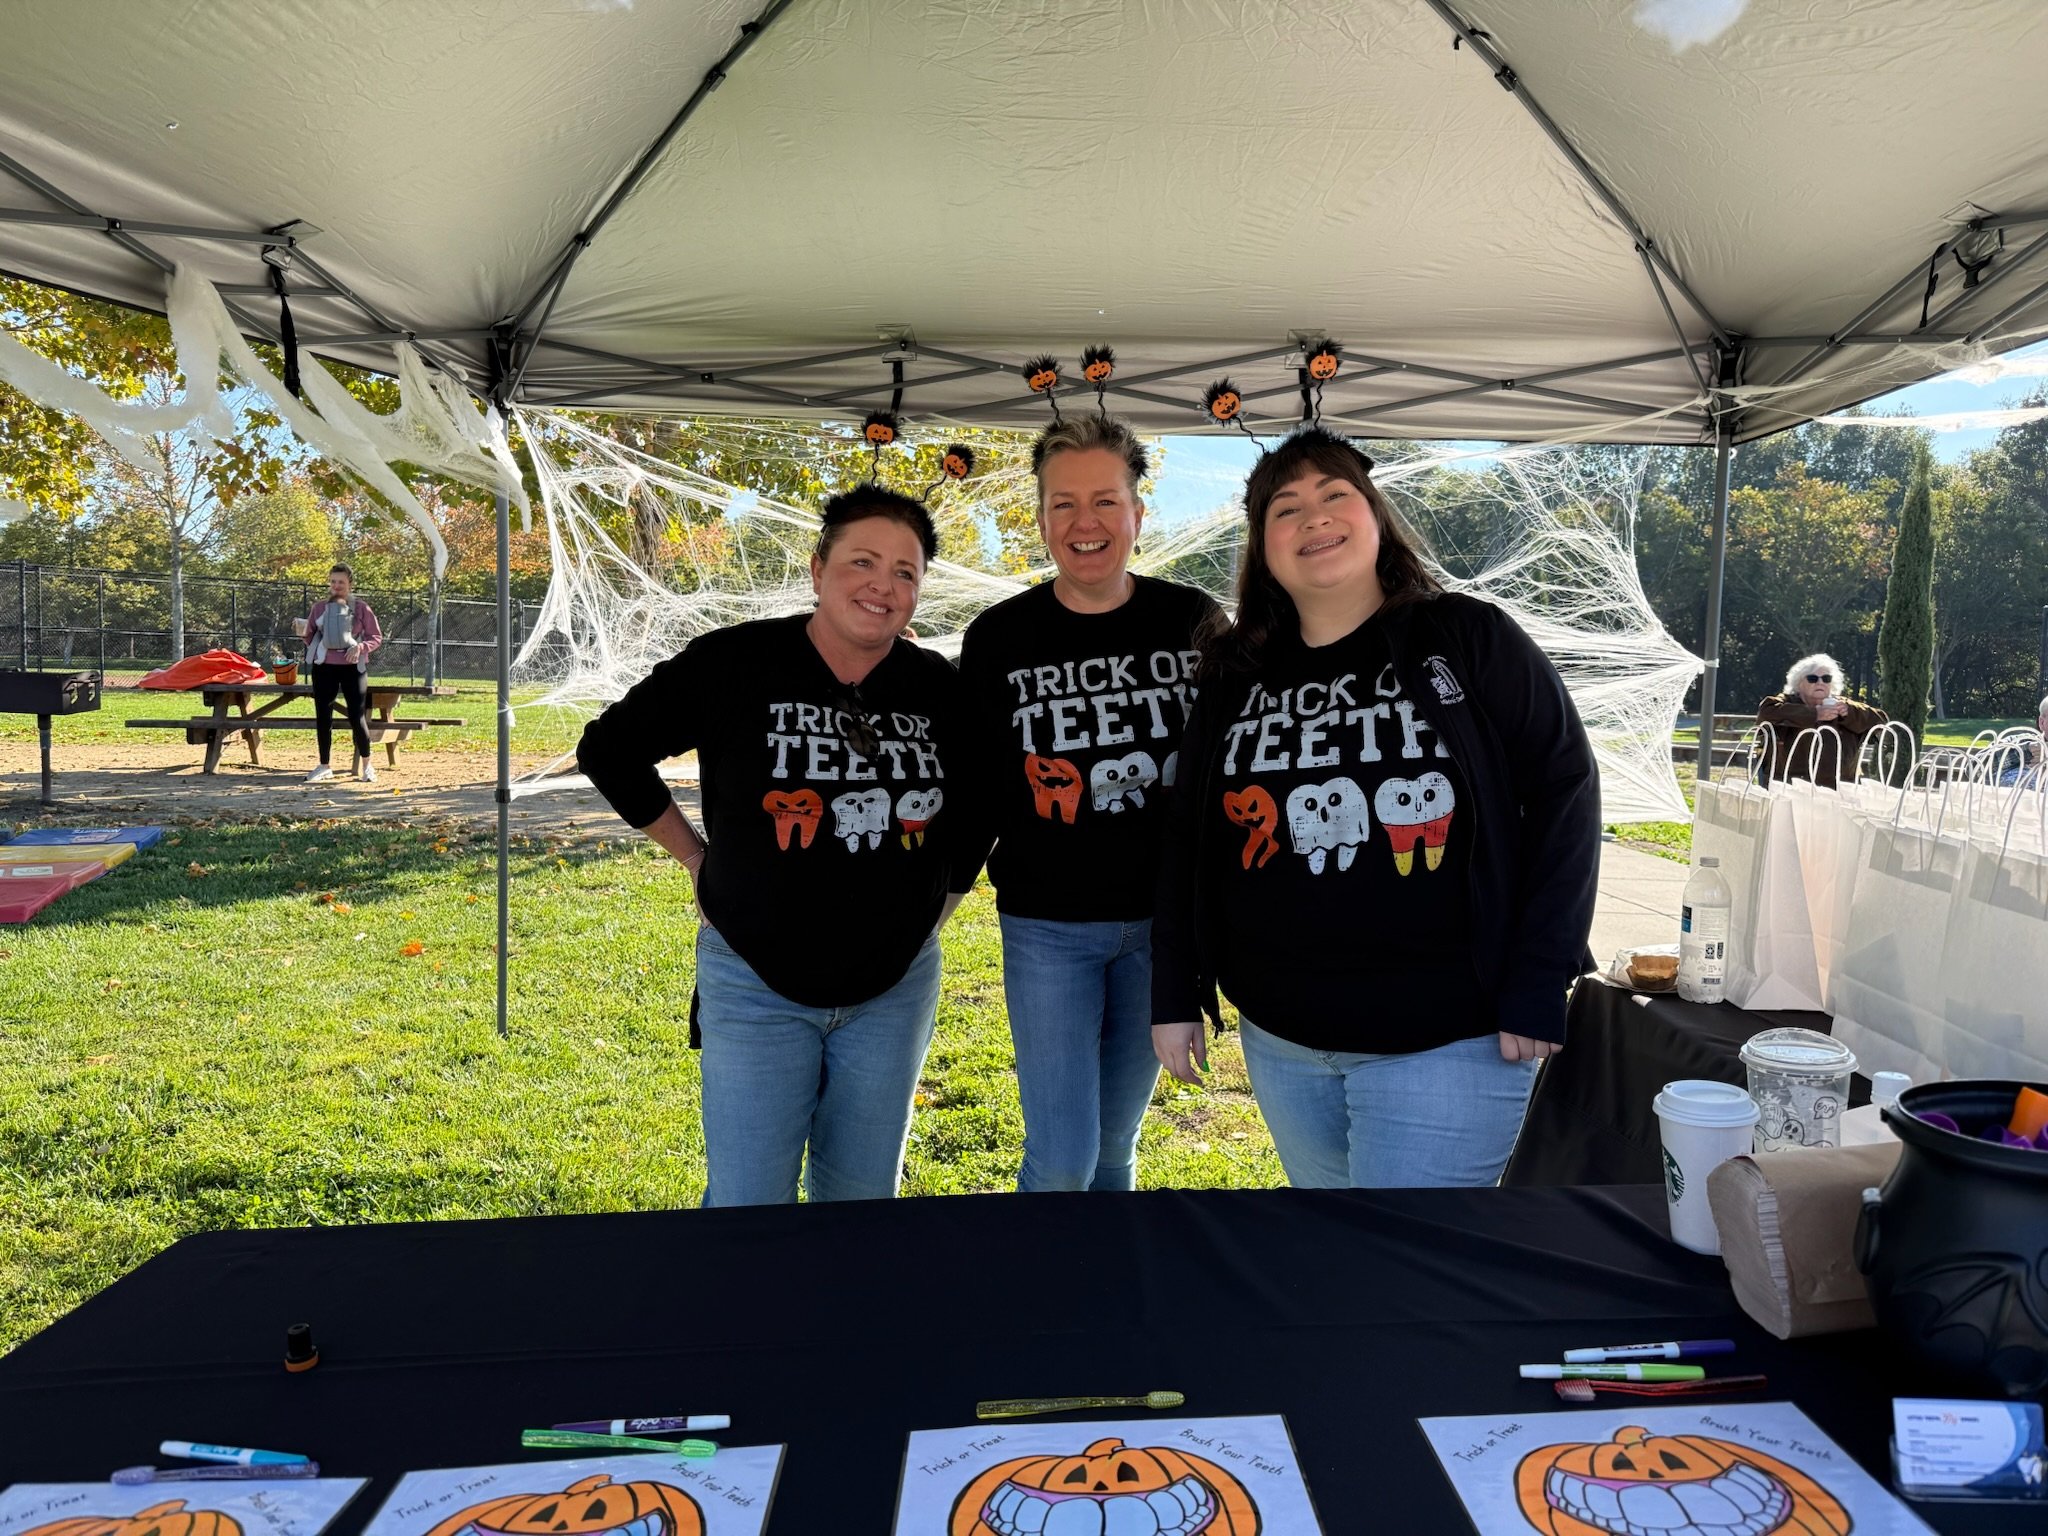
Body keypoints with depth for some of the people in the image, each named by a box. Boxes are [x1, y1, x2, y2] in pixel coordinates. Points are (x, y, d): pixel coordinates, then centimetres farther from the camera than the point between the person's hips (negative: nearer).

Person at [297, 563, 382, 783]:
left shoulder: (361, 608, 2)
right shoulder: (320, 607, 10)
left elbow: (376, 637, 0)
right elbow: (311, 637, 16)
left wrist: (360, 647, -15)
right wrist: (303, 631, -2)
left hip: (352, 666, -3)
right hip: (323, 666, 3)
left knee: (357, 716, -5)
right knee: (322, 716, 5)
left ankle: (367, 765, 8)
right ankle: (324, 766, 15)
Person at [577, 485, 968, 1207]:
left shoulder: (941, 689, -2)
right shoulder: (735, 662, -11)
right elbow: (608, 750, 0)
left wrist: (943, 893, 7)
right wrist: (698, 857, -1)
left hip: (895, 989, 3)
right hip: (756, 985, -2)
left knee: (860, 1203, 16)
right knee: (746, 1210, 2)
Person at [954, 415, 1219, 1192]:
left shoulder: (1194, 622, -2)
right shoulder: (999, 639, -4)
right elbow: (972, 787, 3)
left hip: (1163, 923, 2)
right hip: (1046, 929, -1)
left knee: (1113, 1148, 15)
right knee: (1060, 1162, -1)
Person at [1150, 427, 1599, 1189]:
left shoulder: (1471, 641, -5)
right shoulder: (1235, 679, 6)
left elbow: (1564, 791, -7)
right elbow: (1187, 841, 9)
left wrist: (1537, 988, -11)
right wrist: (1174, 998, 7)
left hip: (1446, 1040, -4)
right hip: (1281, 1039, 5)